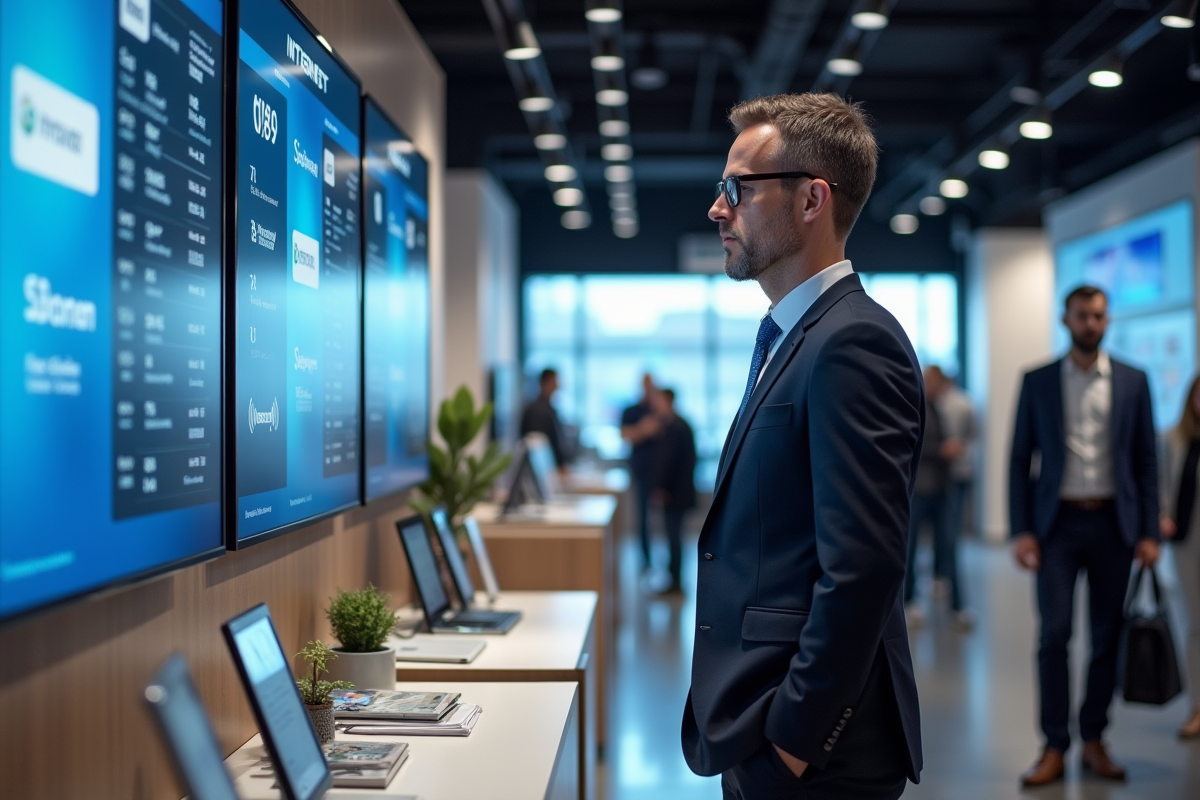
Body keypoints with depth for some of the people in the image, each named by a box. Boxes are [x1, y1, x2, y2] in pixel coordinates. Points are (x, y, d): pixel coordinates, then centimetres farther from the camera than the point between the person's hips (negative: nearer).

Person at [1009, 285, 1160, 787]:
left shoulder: (1132, 382, 6)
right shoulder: (1037, 382, 4)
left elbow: (1146, 460, 6)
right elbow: (1020, 460, 4)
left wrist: (1149, 533, -1)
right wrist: (1021, 530, -4)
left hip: (1113, 523, 1)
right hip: (1058, 523, -1)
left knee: (1108, 636, 6)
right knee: (1055, 634, -6)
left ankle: (1094, 740, 18)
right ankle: (1054, 748, 2)